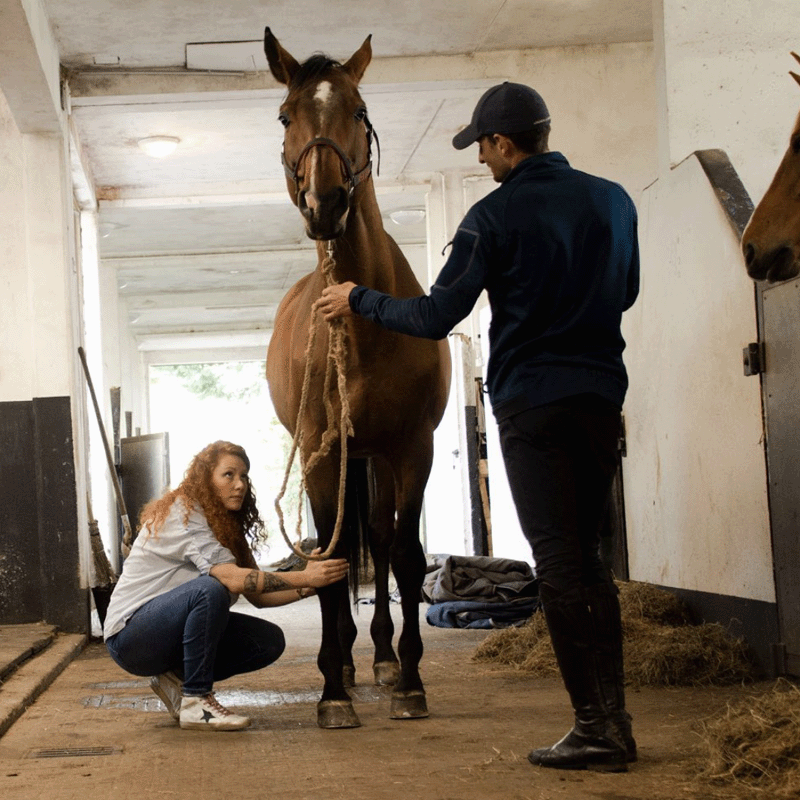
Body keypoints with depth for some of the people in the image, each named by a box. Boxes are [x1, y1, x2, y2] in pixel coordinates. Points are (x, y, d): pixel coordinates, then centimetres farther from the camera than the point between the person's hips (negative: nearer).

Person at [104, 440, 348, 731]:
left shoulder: (227, 524, 10)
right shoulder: (183, 513, -18)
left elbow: (258, 596, 3)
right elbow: (234, 579, -30)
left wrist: (304, 589, -14)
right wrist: (305, 578, -31)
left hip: (170, 635, 9)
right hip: (130, 638, -9)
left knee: (269, 640, -6)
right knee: (210, 589, -34)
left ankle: (176, 680, 5)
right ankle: (195, 702, -23)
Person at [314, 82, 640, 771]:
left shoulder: (495, 216, -9)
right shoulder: (615, 201, 7)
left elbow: (436, 316, -9)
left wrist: (357, 300, 5)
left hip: (532, 403, -5)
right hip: (603, 399, 6)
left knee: (559, 563, -3)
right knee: (586, 557, 13)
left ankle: (598, 728, -5)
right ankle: (613, 720, 12)